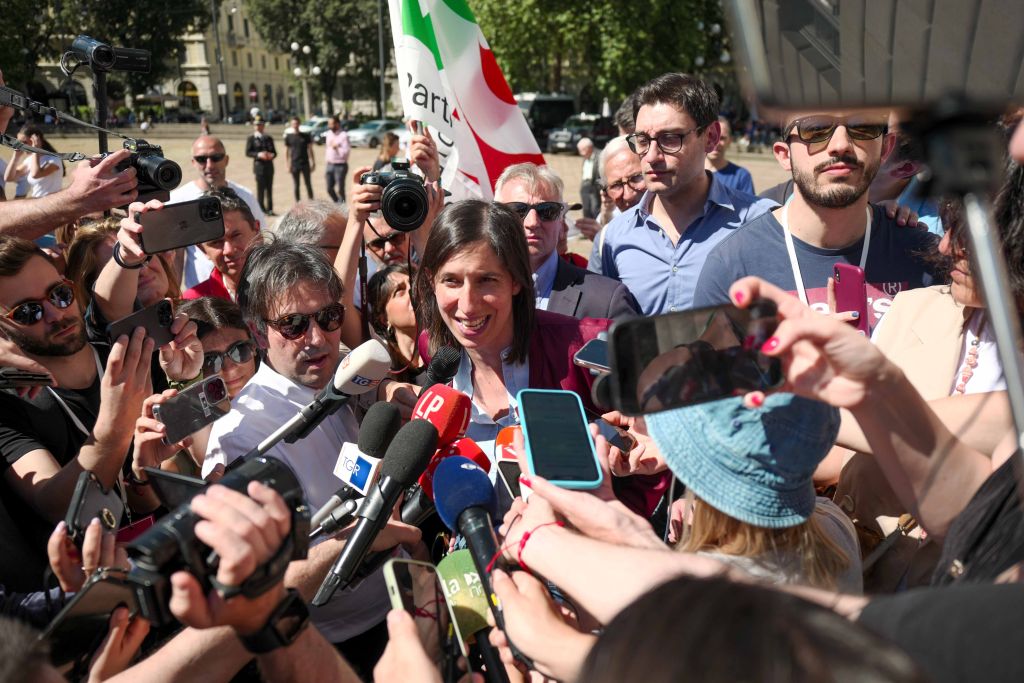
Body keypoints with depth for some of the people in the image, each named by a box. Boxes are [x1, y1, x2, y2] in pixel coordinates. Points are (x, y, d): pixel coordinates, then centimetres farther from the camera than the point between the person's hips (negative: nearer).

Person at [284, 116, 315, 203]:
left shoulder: (306, 136, 5)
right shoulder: (288, 137, 4)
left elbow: (310, 150, 8)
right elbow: (286, 151, 6)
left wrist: (313, 163, 3)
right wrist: (288, 164, -2)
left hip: (305, 164, 0)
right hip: (294, 164, 0)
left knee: (308, 185, 4)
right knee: (296, 186, 3)